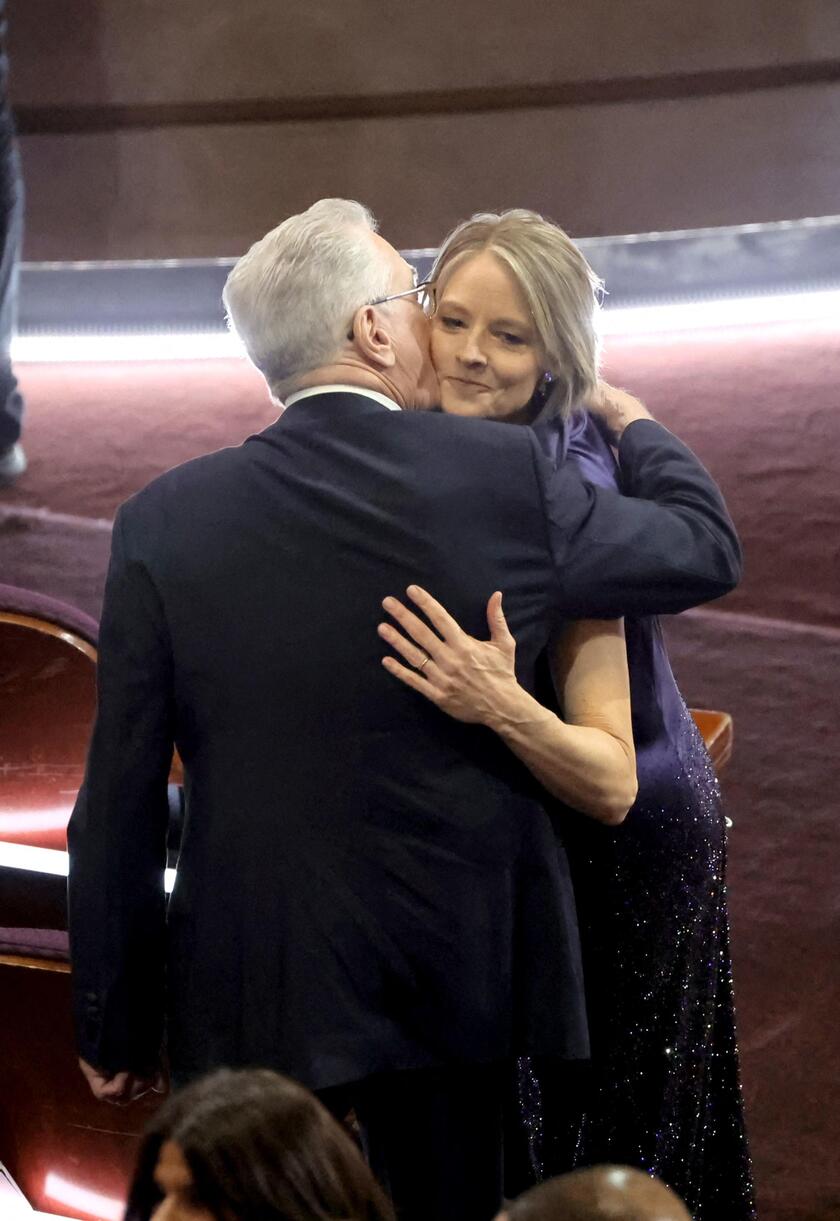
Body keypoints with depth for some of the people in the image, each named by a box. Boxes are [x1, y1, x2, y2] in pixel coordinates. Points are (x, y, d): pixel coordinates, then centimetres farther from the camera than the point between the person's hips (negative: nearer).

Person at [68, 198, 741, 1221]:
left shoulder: (164, 521, -5)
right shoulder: (504, 478, -8)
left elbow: (121, 803, -3)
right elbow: (708, 549, 9)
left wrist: (115, 1027, 7)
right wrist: (625, 416, 28)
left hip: (248, 1000, 1)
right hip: (460, 978, 0)